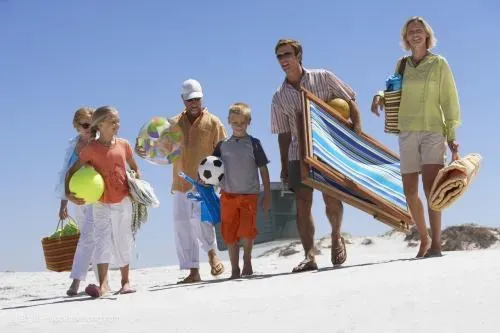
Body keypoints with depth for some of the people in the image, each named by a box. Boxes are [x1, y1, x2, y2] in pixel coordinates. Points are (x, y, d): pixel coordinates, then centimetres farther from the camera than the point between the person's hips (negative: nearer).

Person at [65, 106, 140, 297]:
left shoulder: (123, 145, 1)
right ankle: (103, 284, -18)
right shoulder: (91, 148, -6)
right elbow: (72, 171, -4)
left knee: (123, 242, 10)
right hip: (101, 203, -2)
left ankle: (125, 281, 23)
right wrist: (68, 194, -16)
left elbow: (134, 168, 15)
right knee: (102, 240, -12)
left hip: (123, 202, 2)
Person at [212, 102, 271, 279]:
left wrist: (267, 195, 0)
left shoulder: (254, 144, 0)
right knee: (230, 234, 4)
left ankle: (247, 260, 13)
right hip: (228, 195, 2)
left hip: (250, 194, -2)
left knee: (247, 231, -13)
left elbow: (263, 170, 2)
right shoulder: (223, 145, 6)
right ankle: (235, 269, 15)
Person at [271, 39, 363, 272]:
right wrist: (284, 166, 10)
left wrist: (357, 127, -10)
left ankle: (336, 237, 20)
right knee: (302, 203, -7)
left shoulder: (323, 78, 1)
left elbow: (349, 102, 5)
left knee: (331, 198, -10)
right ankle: (309, 256, -8)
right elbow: (284, 133, 13)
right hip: (299, 152, 3)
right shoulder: (279, 97, 8)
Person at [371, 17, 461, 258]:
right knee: (410, 192, 5)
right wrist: (380, 96, -2)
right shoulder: (402, 65, 11)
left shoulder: (439, 64, 1)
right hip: (407, 132, 4)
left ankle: (436, 244, -23)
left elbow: (449, 100, -1)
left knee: (430, 186, -21)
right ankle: (424, 238, 25)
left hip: (433, 131, -4)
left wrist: (452, 135, -8)